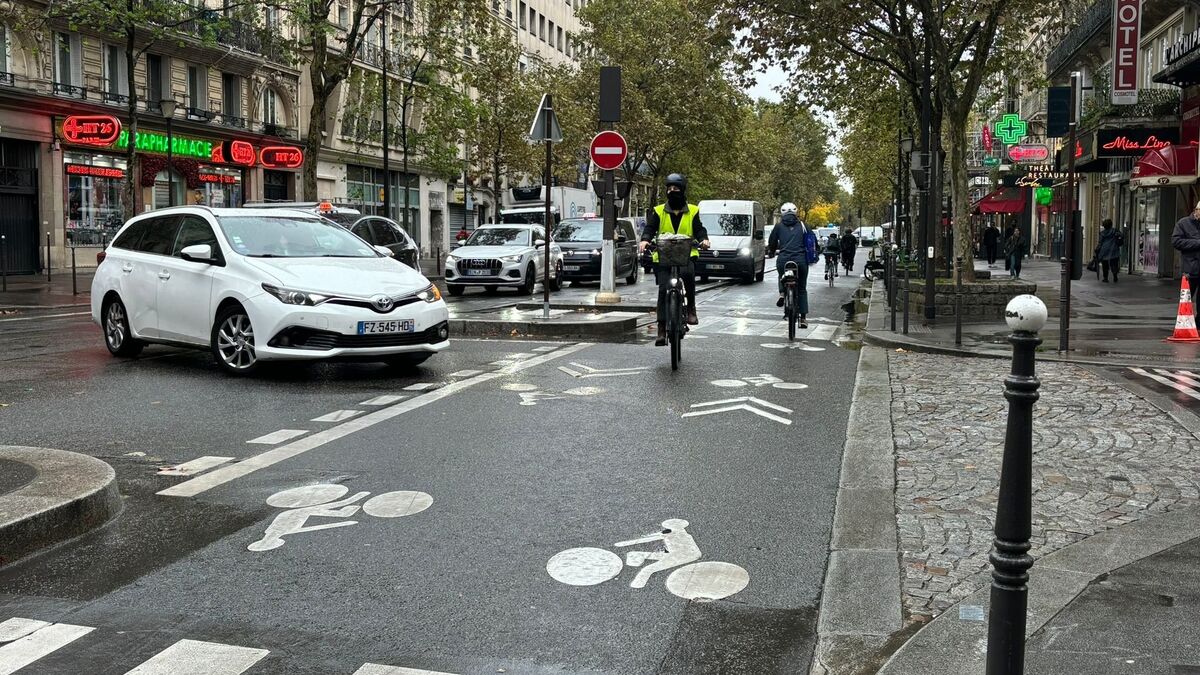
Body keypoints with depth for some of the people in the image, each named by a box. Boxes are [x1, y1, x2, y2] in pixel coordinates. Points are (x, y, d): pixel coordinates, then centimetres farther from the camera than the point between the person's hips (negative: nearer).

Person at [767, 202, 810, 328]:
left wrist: (771, 253, 34)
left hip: (783, 259, 0)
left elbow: (772, 242, 13)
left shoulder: (779, 226, 9)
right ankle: (803, 318, 5)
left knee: (782, 276, 33)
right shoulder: (802, 225, 10)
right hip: (800, 259, 0)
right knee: (802, 289, 11)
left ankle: (782, 293, 3)